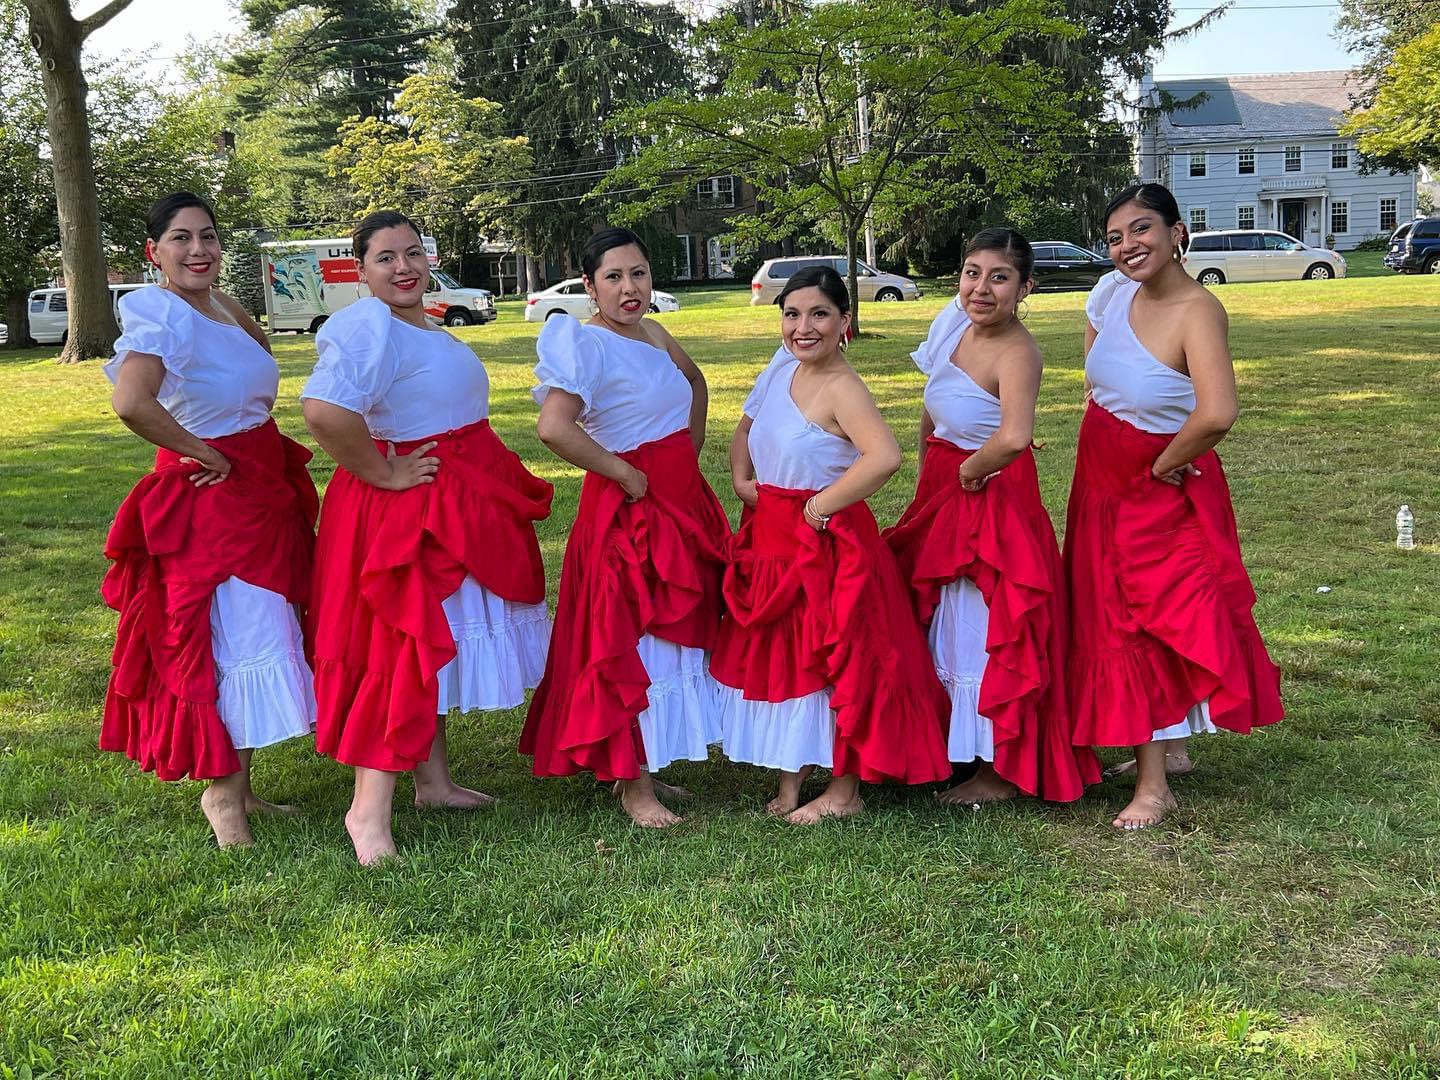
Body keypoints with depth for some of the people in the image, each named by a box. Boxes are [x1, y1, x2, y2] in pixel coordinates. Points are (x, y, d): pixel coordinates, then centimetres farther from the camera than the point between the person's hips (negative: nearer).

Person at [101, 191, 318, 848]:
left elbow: (259, 374, 29)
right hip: (209, 497, -9)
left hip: (262, 487, 9)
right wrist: (205, 454, -21)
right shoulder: (160, 314, -16)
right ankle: (222, 791, 10)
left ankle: (238, 786, 27)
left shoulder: (226, 309, 9)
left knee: (257, 635, 14)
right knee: (236, 640, -6)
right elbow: (130, 402, -34)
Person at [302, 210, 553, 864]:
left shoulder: (418, 325, 12)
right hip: (404, 509, -10)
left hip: (455, 506, 10)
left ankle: (434, 781, 30)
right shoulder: (369, 327, -20)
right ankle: (369, 810, -1)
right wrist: (384, 474, -25)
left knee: (435, 647, 17)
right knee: (405, 646, -9)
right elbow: (324, 412, -36)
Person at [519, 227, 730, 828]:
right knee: (631, 643, -2)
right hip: (626, 507, -9)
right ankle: (633, 786, 8)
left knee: (676, 636, 15)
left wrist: (690, 455, 16)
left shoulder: (653, 335, 8)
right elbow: (553, 428, -30)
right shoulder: (586, 344, -15)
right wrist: (624, 474, -21)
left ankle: (646, 767, 28)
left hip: (683, 501, 9)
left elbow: (695, 383, 28)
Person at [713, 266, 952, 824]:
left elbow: (884, 457, -36)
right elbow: (745, 430, 22)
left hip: (826, 542, -8)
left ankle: (844, 789, 16)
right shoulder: (781, 369, 5)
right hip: (771, 538, 8)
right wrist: (741, 480, 4)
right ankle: (790, 779, 28)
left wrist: (823, 504, -25)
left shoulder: (841, 388, -19)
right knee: (778, 656, 14)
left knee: (834, 658, 2)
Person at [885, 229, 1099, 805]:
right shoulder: (954, 321, 0)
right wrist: (928, 471, 12)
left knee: (986, 633, 1)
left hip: (991, 498, -9)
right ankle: (961, 749, 38)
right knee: (946, 624, 20)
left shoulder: (1017, 353, -25)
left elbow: (1013, 438, -43)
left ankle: (1002, 772, 17)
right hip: (943, 496, 9)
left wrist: (971, 469, -26)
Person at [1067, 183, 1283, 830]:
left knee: (1148, 623, -2)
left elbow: (1216, 415, -41)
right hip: (1103, 482, 7)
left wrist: (1163, 466, -24)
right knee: (1111, 616, 14)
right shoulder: (1113, 291, -5)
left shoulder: (1197, 313, -26)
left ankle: (1152, 786, 8)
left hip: (1160, 489, -7)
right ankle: (1154, 750, 31)